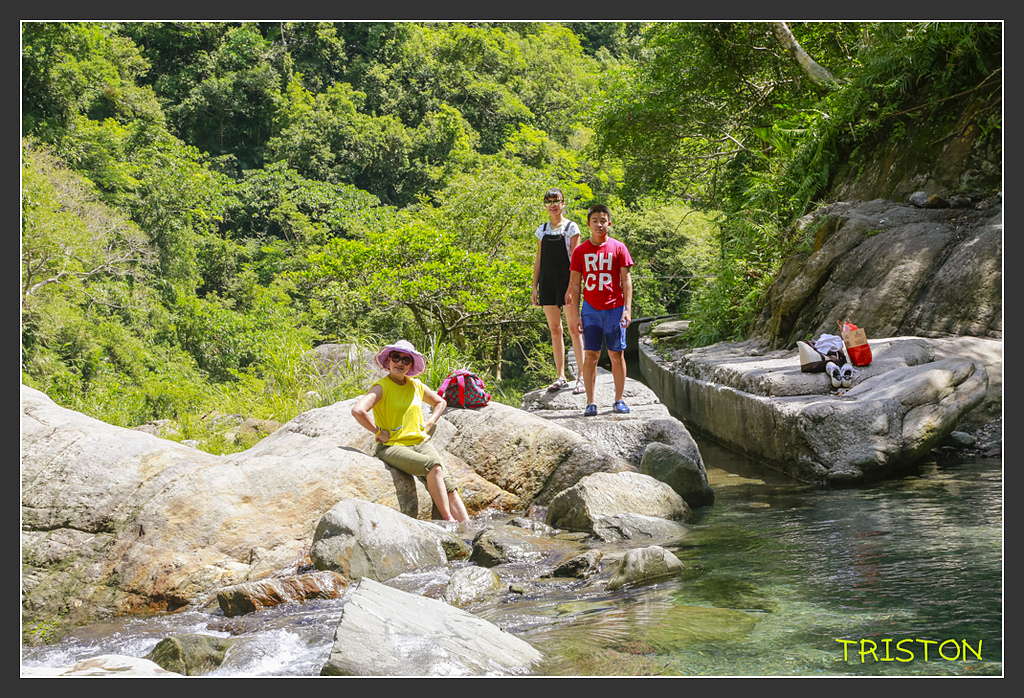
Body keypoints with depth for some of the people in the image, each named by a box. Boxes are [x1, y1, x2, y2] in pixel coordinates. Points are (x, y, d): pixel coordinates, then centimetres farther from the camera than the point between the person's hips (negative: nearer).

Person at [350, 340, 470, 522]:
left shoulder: (416, 385, 11)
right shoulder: (382, 387, -7)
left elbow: (440, 402, 30)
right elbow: (358, 410, -24)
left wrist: (429, 424, 14)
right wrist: (379, 432, -17)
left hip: (421, 442, 6)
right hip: (392, 447, -6)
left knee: (448, 484, -14)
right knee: (433, 466, -31)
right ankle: (447, 519, -28)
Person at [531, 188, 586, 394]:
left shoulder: (571, 228, -1)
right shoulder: (542, 229, 13)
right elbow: (538, 260, 15)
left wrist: (571, 287, -15)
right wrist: (535, 286, 9)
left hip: (566, 281, -5)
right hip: (548, 282, 5)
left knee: (573, 329, -6)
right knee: (554, 329, 6)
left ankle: (581, 376, -3)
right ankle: (561, 376, 10)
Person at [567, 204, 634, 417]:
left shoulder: (618, 248, 1)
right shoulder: (580, 251, 4)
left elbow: (626, 280, 2)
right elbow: (575, 284, 6)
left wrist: (627, 309, -6)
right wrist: (576, 314, 1)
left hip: (614, 308, 0)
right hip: (590, 309, 0)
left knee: (617, 354, 3)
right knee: (591, 355, -1)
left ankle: (618, 400, 12)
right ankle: (590, 402, 3)